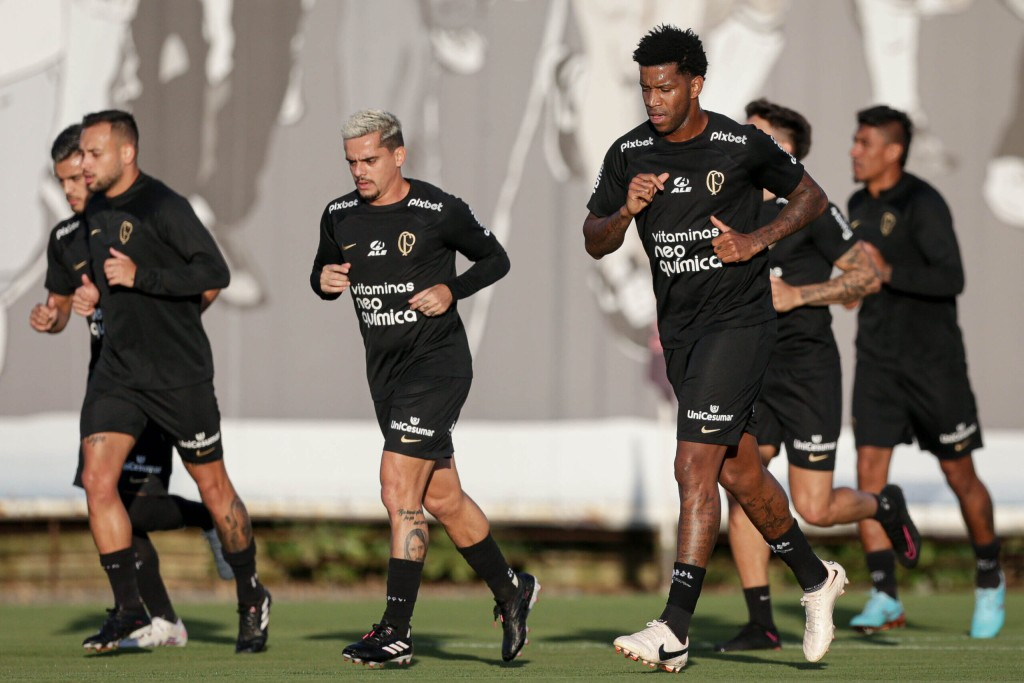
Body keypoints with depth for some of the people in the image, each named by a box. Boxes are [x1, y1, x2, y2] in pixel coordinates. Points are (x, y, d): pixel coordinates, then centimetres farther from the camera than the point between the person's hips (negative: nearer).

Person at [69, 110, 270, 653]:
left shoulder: (162, 207, -14)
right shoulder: (95, 212, 10)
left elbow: (214, 272, -20)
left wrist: (139, 277, -24)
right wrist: (93, 293, 6)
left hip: (180, 373, -6)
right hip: (117, 371, 6)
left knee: (212, 487, 4)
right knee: (97, 480, -9)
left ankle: (251, 599, 22)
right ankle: (129, 608, -1)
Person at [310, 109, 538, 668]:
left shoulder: (440, 211, -10)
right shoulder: (339, 216, 5)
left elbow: (495, 259, 2)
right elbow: (321, 273, 19)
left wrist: (452, 291, -14)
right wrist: (324, 280, -4)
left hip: (437, 364, -6)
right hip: (385, 371, 6)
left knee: (399, 490, -16)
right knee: (442, 499, 13)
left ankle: (396, 633, -14)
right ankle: (509, 591, 33)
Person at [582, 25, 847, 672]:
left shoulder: (742, 146, -9)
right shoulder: (629, 153, 2)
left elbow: (812, 196, 4)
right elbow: (595, 243, 7)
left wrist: (757, 240, -10)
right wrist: (625, 211, -14)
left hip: (738, 322, -6)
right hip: (680, 332, 6)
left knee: (695, 468, -16)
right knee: (740, 473, 15)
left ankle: (674, 632, -21)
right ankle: (816, 578, 37)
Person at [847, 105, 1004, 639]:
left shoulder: (923, 204, -15)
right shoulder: (858, 205, 8)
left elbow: (952, 280, -25)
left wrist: (887, 273, -32)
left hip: (934, 359, -6)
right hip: (877, 360, 6)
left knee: (960, 475, 5)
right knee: (869, 472, -8)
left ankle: (989, 581, 27)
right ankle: (884, 600, -7)